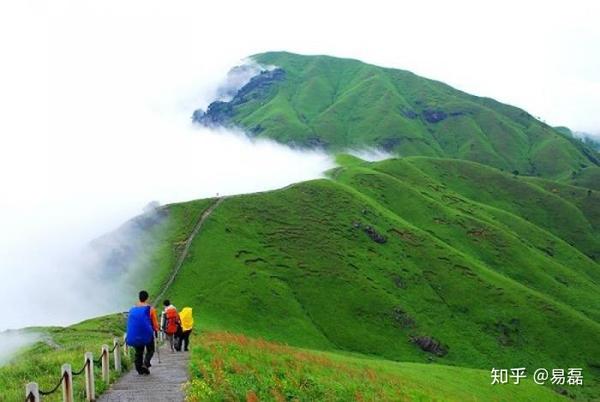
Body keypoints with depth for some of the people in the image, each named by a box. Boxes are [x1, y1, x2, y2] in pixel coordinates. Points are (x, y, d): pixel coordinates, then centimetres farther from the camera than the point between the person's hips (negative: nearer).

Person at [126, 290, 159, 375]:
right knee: (150, 350, 12)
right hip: (147, 334, -3)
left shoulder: (133, 309, 2)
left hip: (136, 335, 3)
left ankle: (139, 369, 10)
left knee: (138, 352, 13)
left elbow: (130, 322, 9)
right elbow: (155, 323, -4)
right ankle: (145, 364, -9)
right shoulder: (150, 309, -8)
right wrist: (156, 329, 14)